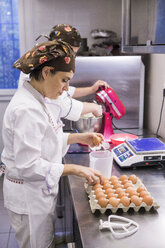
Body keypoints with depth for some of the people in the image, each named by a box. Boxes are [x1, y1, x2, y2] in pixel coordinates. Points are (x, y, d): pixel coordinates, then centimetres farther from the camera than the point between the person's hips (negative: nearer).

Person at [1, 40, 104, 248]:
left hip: (41, 191, 9)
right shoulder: (26, 109, -28)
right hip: (28, 197, -9)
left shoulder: (38, 100, 3)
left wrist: (79, 137, 3)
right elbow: (28, 166, -28)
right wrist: (75, 169, -24)